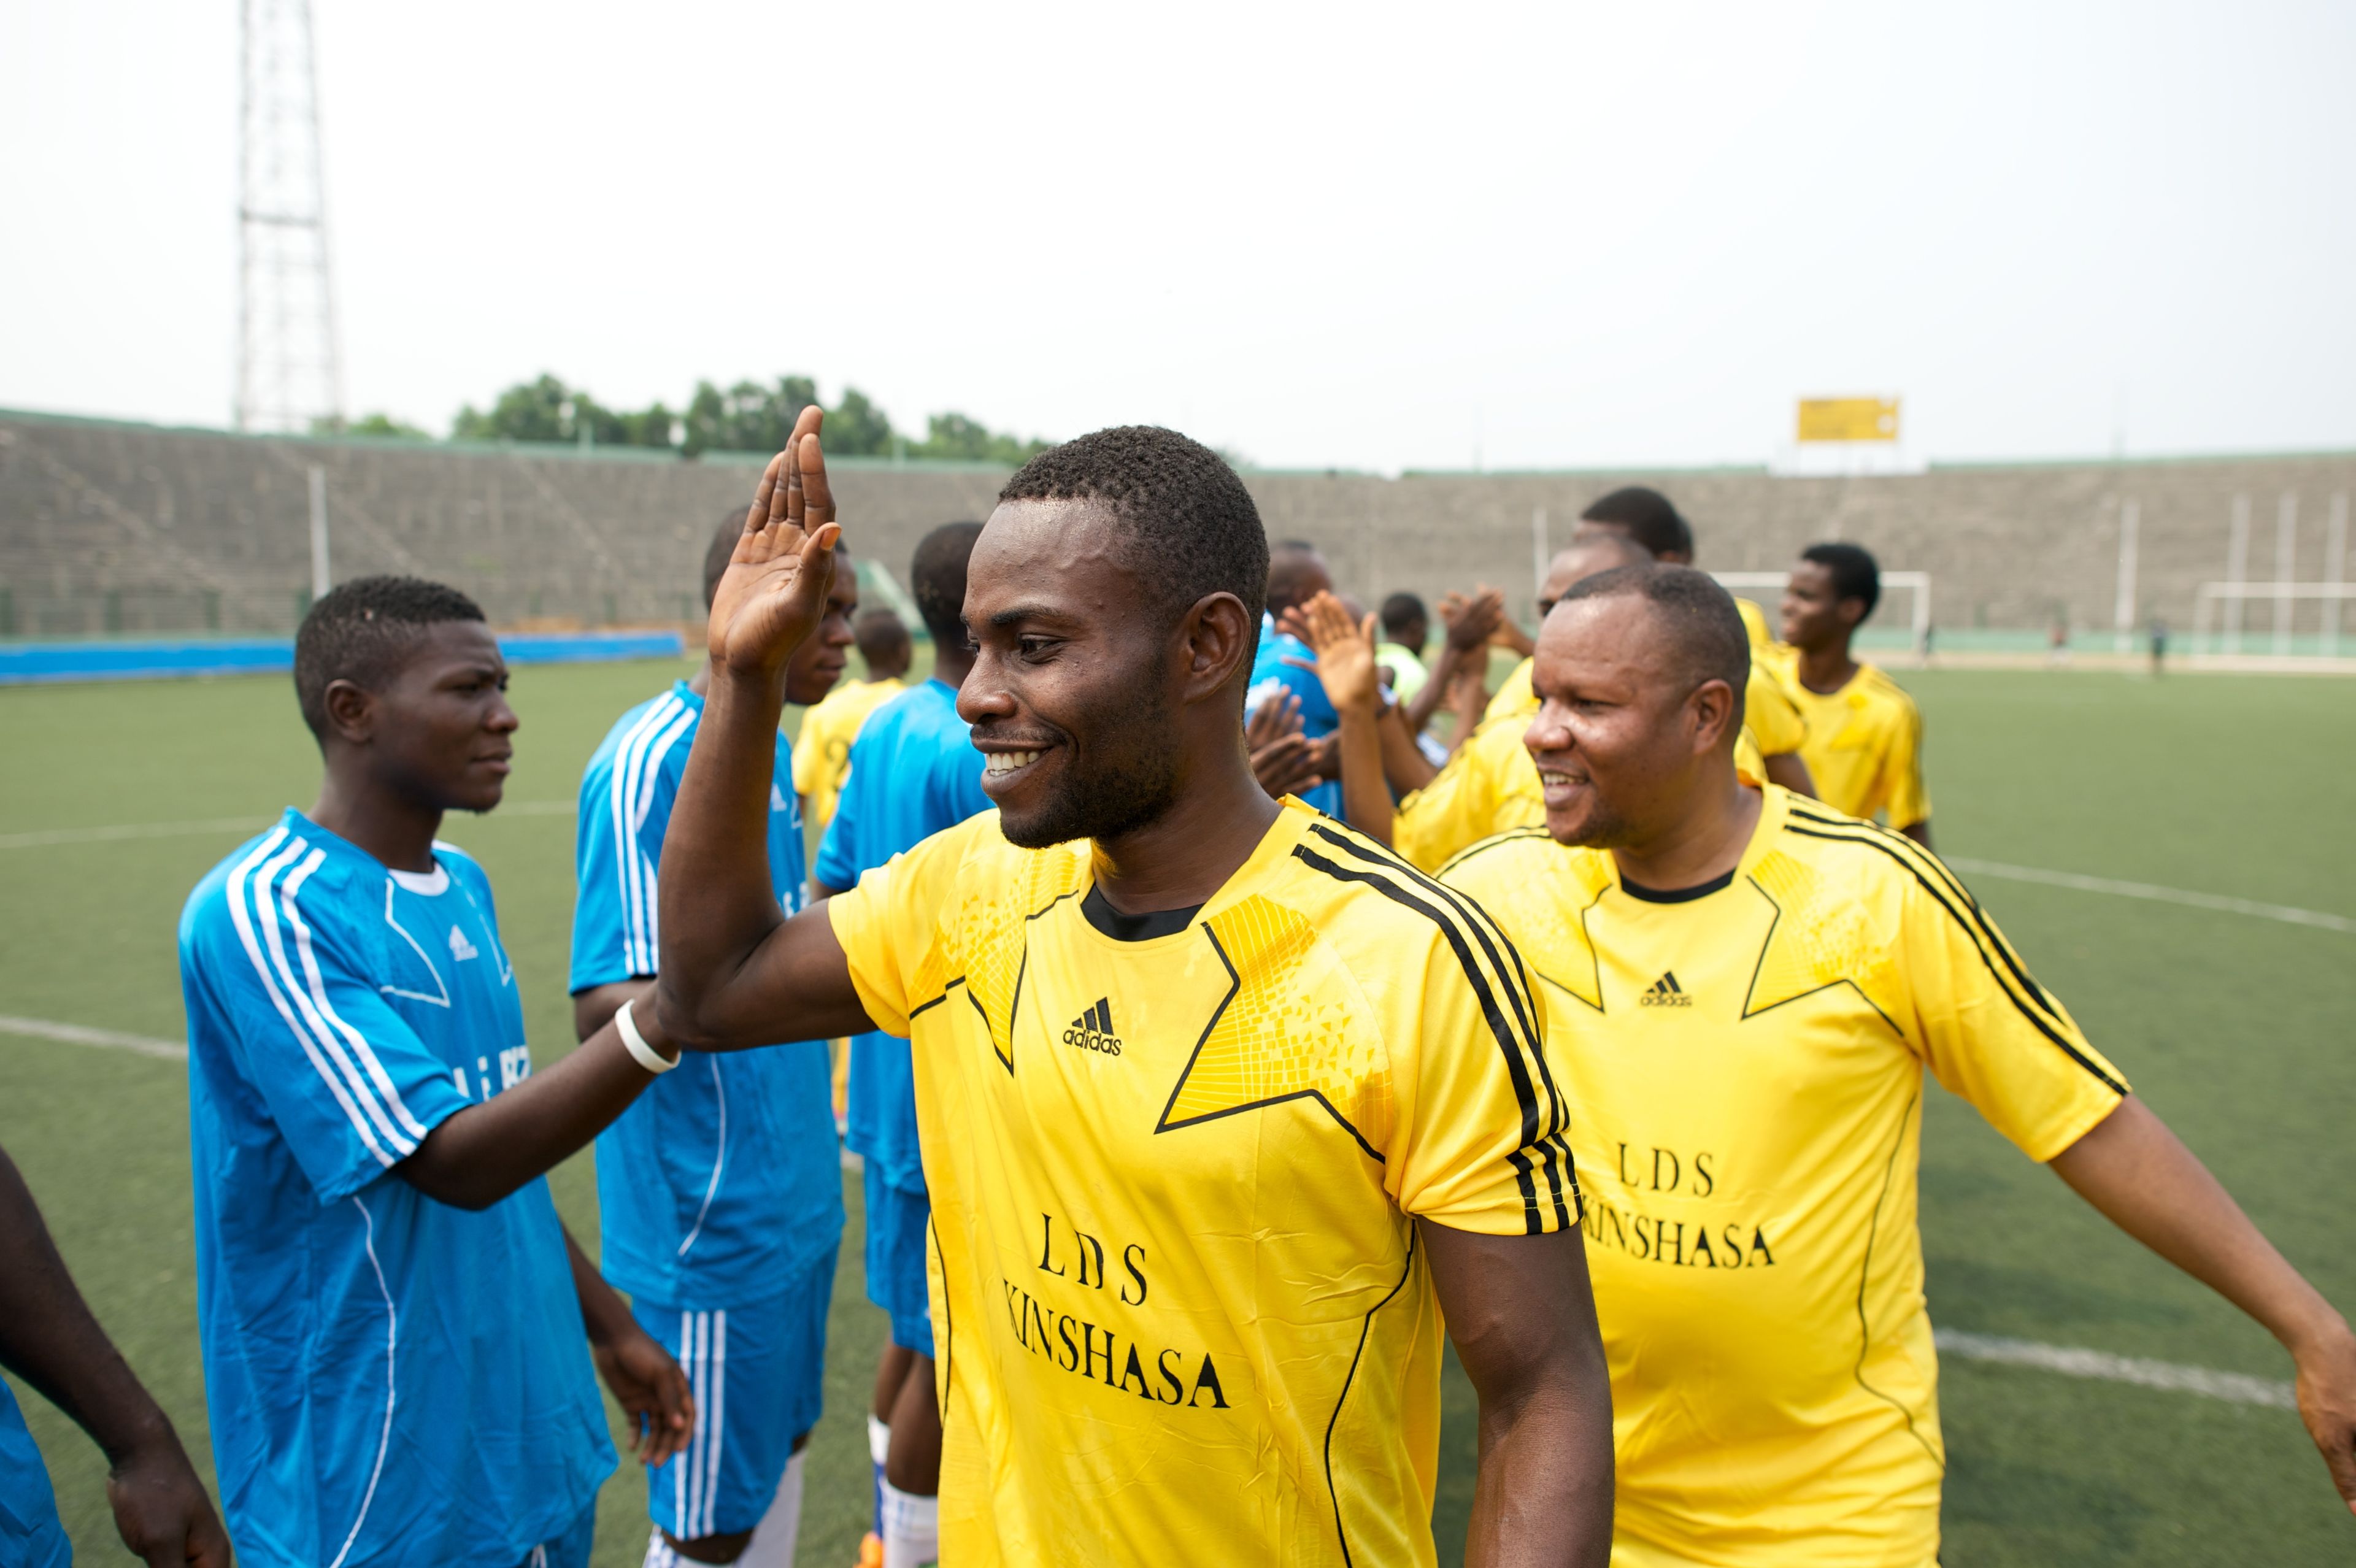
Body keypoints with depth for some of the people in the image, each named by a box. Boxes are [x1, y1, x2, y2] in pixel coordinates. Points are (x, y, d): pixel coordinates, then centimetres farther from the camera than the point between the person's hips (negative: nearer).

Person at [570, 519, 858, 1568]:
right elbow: (601, 1010, -25)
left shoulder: (770, 747, 7)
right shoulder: (647, 762, -20)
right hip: (710, 1220, -8)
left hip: (794, 1195, 8)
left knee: (781, 1445, 20)